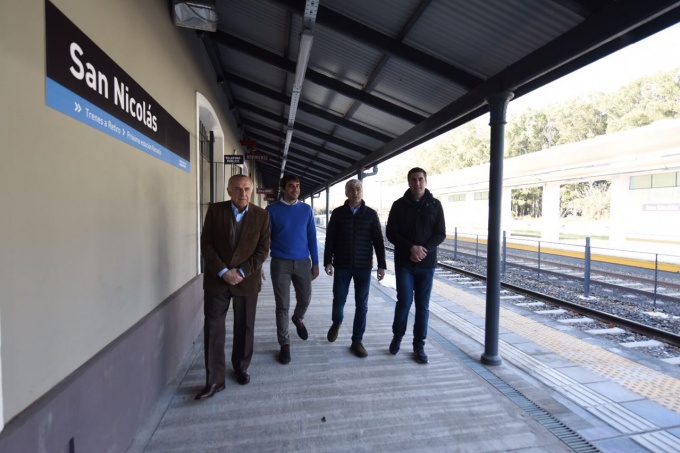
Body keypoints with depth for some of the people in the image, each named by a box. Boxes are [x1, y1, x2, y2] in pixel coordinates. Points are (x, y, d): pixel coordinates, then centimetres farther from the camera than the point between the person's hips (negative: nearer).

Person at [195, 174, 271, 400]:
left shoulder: (261, 215, -4)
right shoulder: (215, 210, -3)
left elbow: (263, 249, -5)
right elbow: (206, 244, -4)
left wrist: (241, 272, -13)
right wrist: (223, 271, -13)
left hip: (247, 280, 0)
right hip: (216, 279, 0)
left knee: (245, 328, 13)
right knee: (213, 329, 3)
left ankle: (241, 368, 35)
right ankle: (214, 380, 16)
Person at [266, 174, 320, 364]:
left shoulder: (306, 209, 4)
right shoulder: (272, 210, -3)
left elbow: (312, 237, 6)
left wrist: (315, 263, 4)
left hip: (303, 262, 3)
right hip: (280, 263, -2)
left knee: (305, 299, 13)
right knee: (282, 305, 4)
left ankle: (298, 319, 47)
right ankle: (284, 344, 19)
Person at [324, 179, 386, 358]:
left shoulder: (371, 214, 2)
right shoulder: (338, 213, 1)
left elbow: (378, 241, 2)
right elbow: (330, 239, 2)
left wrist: (381, 265, -1)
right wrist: (328, 261, -5)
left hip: (364, 267, 0)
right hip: (342, 266, 0)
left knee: (362, 306, 4)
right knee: (338, 301, 6)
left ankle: (357, 341, 18)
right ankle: (336, 323, 38)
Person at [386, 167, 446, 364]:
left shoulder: (435, 205, 3)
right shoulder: (399, 205, 0)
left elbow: (440, 234, 0)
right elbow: (391, 234, -4)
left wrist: (424, 249, -16)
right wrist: (411, 248, -18)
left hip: (427, 264, 1)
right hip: (404, 263, -1)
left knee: (423, 306, 6)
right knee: (404, 301, -3)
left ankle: (419, 346, 20)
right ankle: (397, 336, 23)